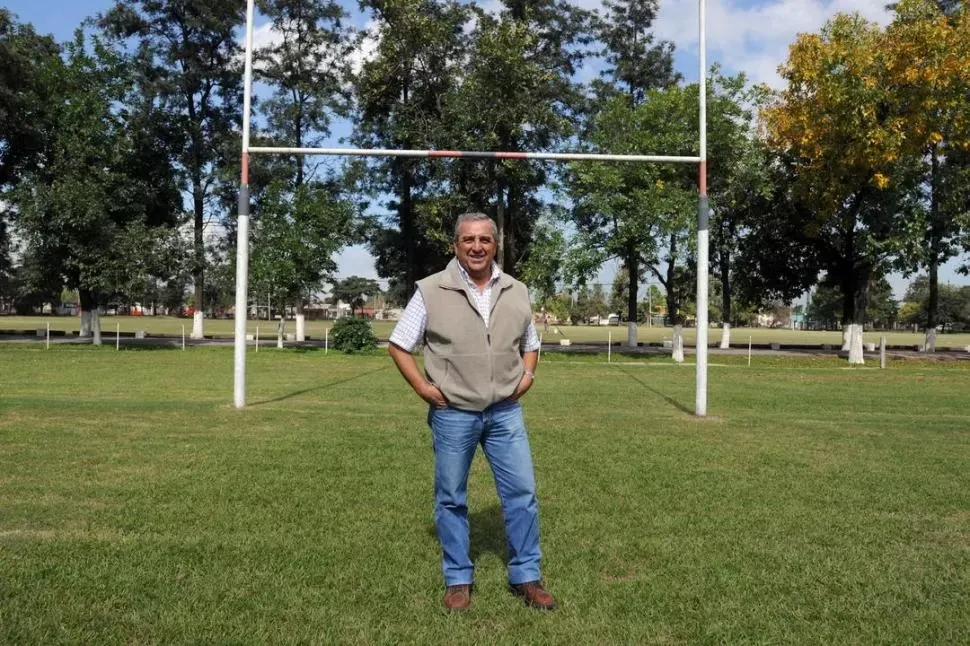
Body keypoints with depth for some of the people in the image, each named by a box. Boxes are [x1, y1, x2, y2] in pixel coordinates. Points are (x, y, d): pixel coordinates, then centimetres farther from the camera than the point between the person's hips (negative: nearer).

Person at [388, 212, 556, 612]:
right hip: (452, 415, -2)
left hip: (505, 412, 3)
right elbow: (398, 345, 0)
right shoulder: (432, 291, -6)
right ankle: (458, 580, 24)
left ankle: (526, 577, 20)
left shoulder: (516, 292, 5)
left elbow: (530, 344, 20)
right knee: (451, 499, 8)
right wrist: (423, 387, -9)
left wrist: (527, 375, 1)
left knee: (522, 493, 4)